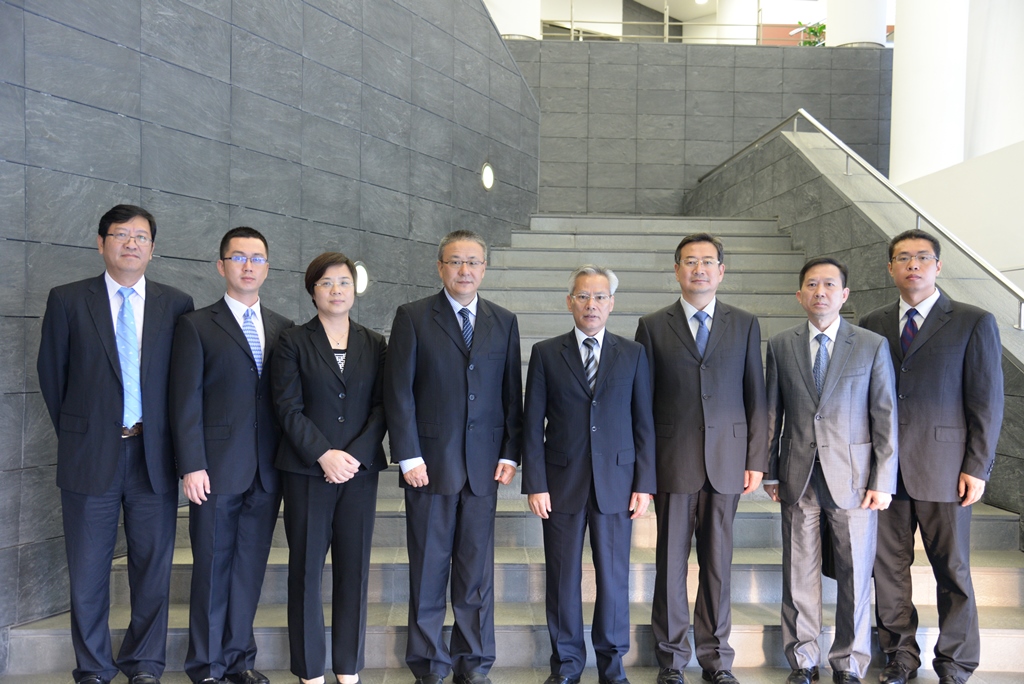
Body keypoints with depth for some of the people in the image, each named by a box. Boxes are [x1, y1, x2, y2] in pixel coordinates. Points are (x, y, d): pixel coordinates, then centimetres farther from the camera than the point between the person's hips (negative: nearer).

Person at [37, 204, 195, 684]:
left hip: (154, 455, 1)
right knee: (87, 571, 9)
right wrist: (74, 433, 7)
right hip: (90, 455, 0)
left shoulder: (176, 305, 3)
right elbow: (52, 373, 6)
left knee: (153, 568, 9)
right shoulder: (68, 301, 2)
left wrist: (162, 433, 4)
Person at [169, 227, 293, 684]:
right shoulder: (196, 325, 1)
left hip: (266, 473, 3)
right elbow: (186, 403, -4)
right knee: (212, 568, 6)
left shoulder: (283, 329, 11)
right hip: (217, 470, -3)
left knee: (250, 568, 11)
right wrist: (191, 466, -11)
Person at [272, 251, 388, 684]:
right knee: (306, 569, 5)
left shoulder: (374, 345, 9)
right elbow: (288, 407, -5)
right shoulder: (294, 343, 3)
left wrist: (355, 455, -10)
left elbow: (382, 406, 3)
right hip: (307, 471, -2)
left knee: (354, 569, 6)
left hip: (360, 470, 2)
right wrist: (324, 454, -14)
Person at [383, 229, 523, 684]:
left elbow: (512, 393, 9)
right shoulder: (413, 318, 1)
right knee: (428, 568, 7)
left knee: (478, 570, 9)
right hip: (430, 462, -2)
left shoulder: (504, 322, 9)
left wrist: (510, 454, 1)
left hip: (485, 465, 2)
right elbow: (399, 391, -3)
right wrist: (408, 456, -9)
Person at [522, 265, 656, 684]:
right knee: (563, 578, 7)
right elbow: (533, 425, 0)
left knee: (614, 576, 7)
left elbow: (644, 424, 5)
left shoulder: (633, 354, 6)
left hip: (616, 484, 1)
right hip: (562, 483, 0)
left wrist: (644, 484, -1)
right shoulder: (545, 353, 3)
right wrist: (535, 485, -6)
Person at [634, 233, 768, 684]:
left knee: (718, 562, 8)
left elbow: (756, 397, 7)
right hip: (673, 461, -1)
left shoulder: (745, 325, 8)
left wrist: (757, 460, 1)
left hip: (726, 463, 1)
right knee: (670, 562, 5)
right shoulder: (653, 326, 4)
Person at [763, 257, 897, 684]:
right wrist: (769, 473, 5)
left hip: (853, 478, -1)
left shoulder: (872, 346, 1)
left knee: (855, 577, 6)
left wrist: (883, 482, -5)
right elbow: (772, 413, 7)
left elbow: (885, 417, -1)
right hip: (798, 477, 1)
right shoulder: (780, 346, 5)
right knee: (799, 574, 9)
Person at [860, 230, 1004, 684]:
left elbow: (988, 402, -2)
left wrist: (977, 468, -7)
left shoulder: (974, 323, 0)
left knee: (952, 570, 6)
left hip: (943, 469, -3)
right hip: (885, 467, 3)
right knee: (889, 567, 9)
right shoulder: (873, 326, 9)